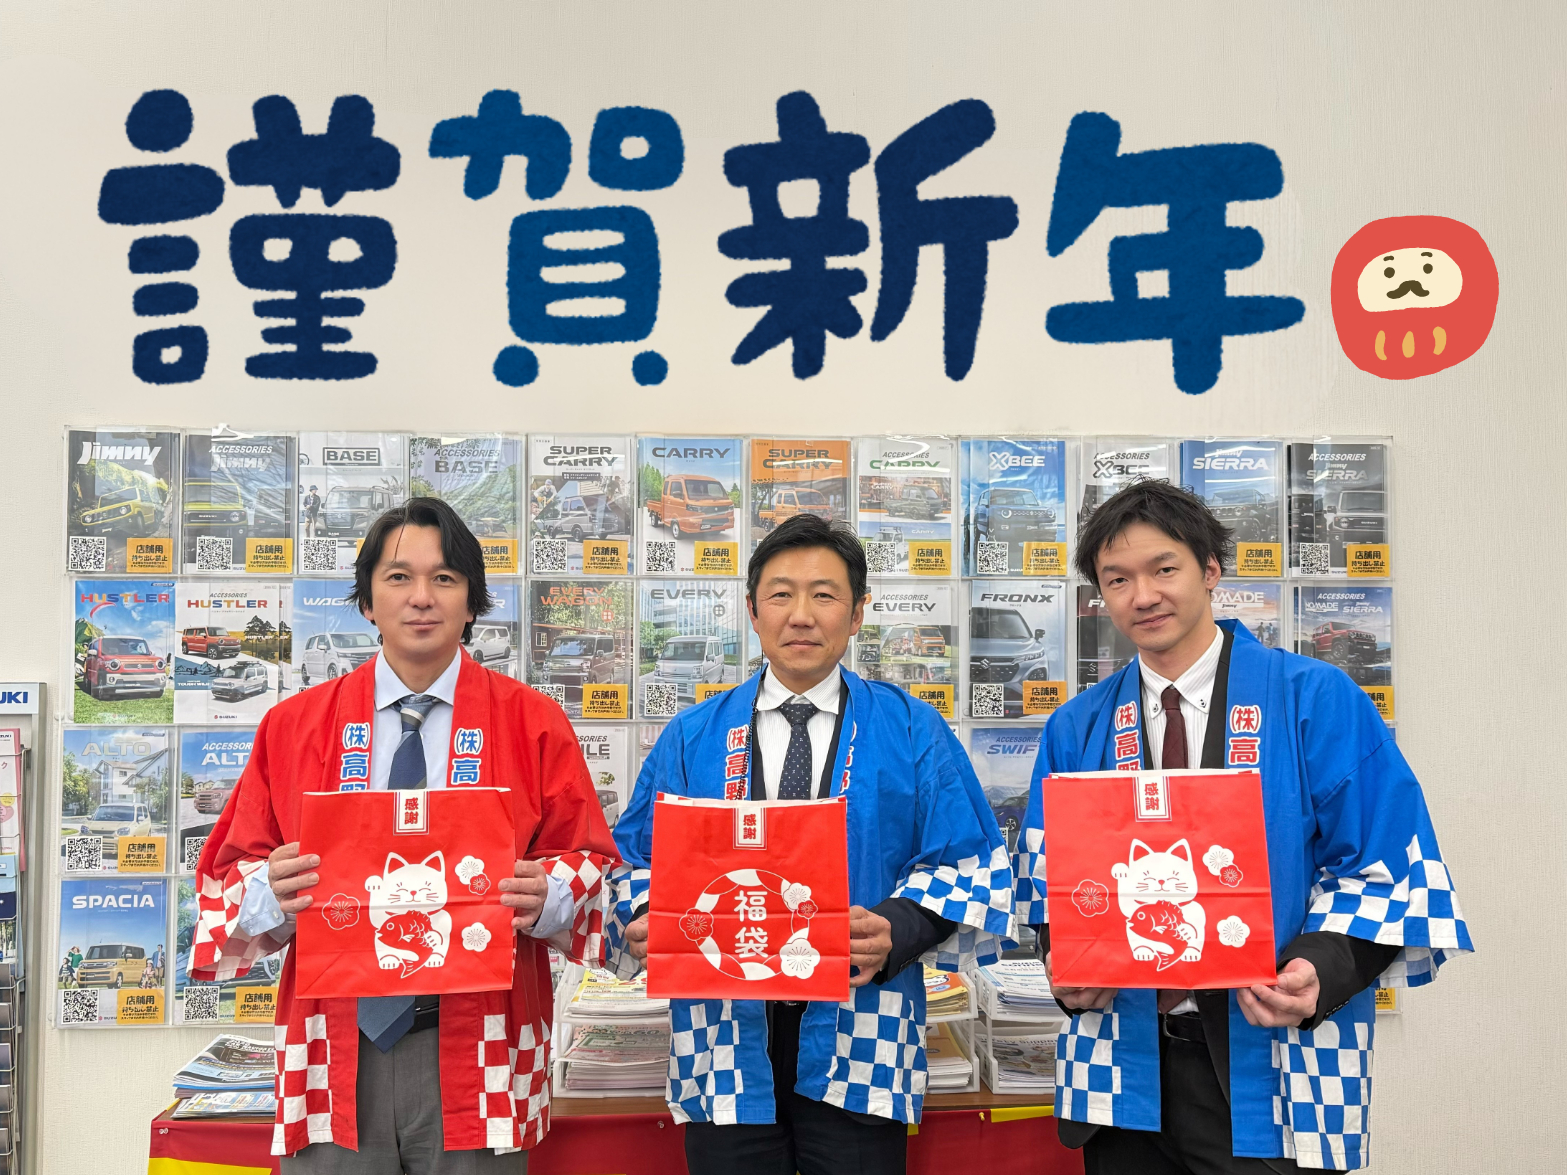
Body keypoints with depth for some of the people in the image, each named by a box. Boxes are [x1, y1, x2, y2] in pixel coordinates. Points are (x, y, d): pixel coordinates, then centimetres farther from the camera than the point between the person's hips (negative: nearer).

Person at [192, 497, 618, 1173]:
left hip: (477, 1050, -1)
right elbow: (228, 876, 10)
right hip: (337, 1048, 1)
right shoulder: (292, 725, 8)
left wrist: (546, 898, -17)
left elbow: (591, 864, 4)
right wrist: (270, 893, -12)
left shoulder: (534, 724, 3)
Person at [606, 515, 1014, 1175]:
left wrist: (896, 931, -18)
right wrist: (647, 921, -14)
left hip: (859, 1040, -1)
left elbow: (969, 864, 0)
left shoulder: (911, 733, 4)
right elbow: (636, 859, 8)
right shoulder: (692, 739, 9)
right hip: (725, 1037, 2)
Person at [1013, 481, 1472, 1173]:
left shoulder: (1317, 701, -4)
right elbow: (1048, 872, 9)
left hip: (1277, 1058, -2)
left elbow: (1387, 861, -5)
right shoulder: (1076, 730, 6)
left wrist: (1321, 968, -21)